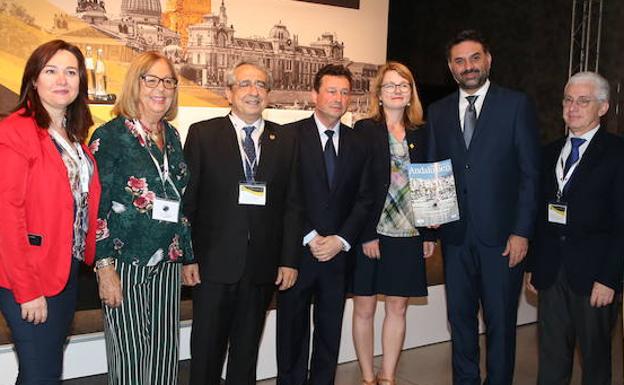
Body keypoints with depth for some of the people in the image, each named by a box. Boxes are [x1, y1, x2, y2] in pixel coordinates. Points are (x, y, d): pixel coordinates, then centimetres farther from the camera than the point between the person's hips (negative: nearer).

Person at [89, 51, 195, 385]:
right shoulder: (110, 136, -7)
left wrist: (187, 257, 15)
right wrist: (105, 268, -14)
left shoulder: (172, 136, 11)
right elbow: (95, 208, -10)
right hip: (125, 265, -5)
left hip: (167, 265, 5)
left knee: (164, 357, 11)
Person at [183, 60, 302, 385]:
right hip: (214, 263, -2)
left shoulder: (286, 140, 6)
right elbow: (187, 199, -2)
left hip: (263, 266, 2)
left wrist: (289, 260, 1)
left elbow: (292, 204, 5)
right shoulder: (202, 134, 0)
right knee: (206, 350, 9)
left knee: (247, 350, 15)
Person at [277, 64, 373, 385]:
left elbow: (364, 198, 5)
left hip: (339, 251, 3)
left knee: (330, 329, 12)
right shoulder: (290, 136, -3)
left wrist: (341, 240, -7)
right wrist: (310, 238, -13)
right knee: (293, 328, 9)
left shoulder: (358, 144, 9)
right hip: (297, 249, -3)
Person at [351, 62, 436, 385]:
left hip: (408, 235, 3)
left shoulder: (420, 134, 9)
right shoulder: (364, 130, -2)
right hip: (370, 234, -3)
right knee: (364, 309, 5)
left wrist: (429, 233, 4)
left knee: (398, 308, 9)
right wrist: (367, 234, -14)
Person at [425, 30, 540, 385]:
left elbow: (530, 173, -4)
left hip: (501, 235, -3)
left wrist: (522, 231, -10)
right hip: (455, 234, 4)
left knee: (501, 321, 6)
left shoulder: (517, 104, -1)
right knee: (460, 316, 14)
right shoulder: (438, 112, 10)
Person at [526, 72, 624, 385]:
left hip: (593, 275, -4)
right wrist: (532, 265, 9)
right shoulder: (550, 153, 12)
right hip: (550, 273, 5)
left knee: (595, 354, 10)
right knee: (551, 355, 11)